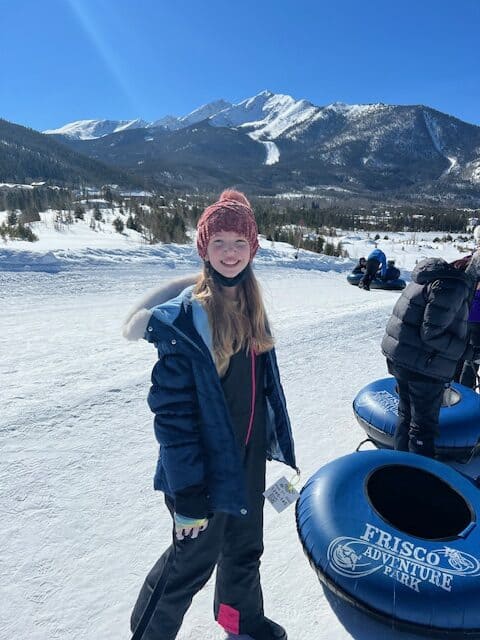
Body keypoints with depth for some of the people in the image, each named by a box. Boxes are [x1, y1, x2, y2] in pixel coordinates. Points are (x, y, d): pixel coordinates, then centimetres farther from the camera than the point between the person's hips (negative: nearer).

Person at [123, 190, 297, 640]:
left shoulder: (251, 307, 1)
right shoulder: (185, 316, -21)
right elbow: (171, 410, -21)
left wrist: (280, 443, 13)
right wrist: (187, 492, -18)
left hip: (249, 457, 7)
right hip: (207, 465, -7)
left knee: (245, 548, 27)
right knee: (193, 560, 14)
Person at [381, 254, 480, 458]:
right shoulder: (452, 288, -22)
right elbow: (431, 333, -23)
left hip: (401, 358, 10)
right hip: (423, 368, -10)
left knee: (406, 415, 22)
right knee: (424, 426, 6)